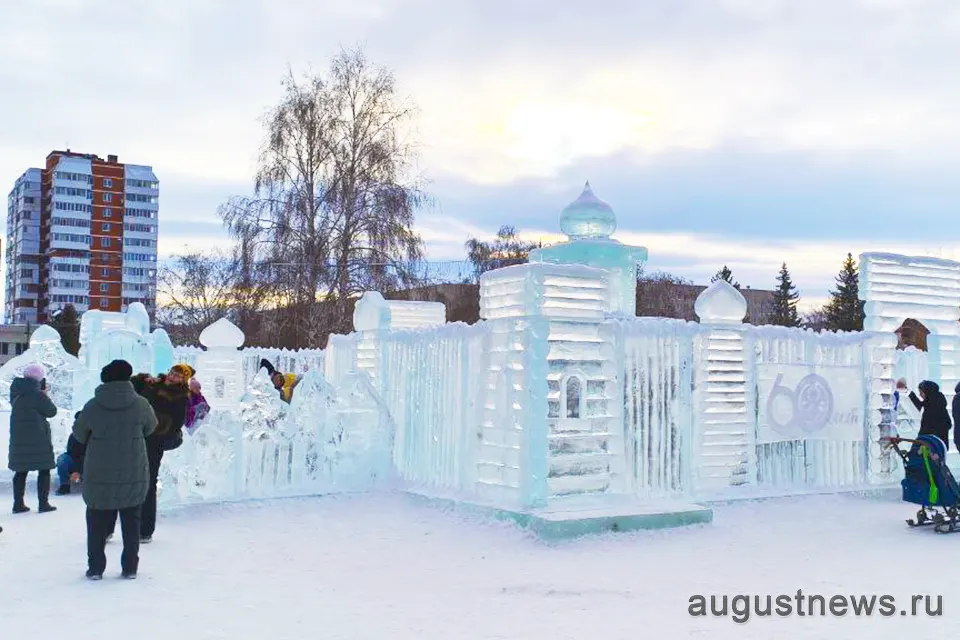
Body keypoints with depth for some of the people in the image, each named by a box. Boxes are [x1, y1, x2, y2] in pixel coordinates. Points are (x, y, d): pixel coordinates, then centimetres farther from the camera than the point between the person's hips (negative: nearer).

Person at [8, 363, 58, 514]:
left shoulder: (16, 393, 7)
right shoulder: (38, 395, -16)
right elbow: (52, 411, -9)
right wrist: (45, 395, 3)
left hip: (18, 438, 7)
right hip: (37, 438, -7)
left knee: (21, 471, 12)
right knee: (44, 470, 4)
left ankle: (18, 503, 14)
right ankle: (43, 503, 3)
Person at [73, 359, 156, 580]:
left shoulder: (93, 406, -9)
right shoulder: (140, 404, -9)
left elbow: (78, 434, 5)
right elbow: (151, 427, 8)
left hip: (99, 475, 0)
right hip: (134, 475, 0)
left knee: (97, 522, 13)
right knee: (131, 522, 12)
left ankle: (95, 568, 15)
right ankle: (130, 567, 14)